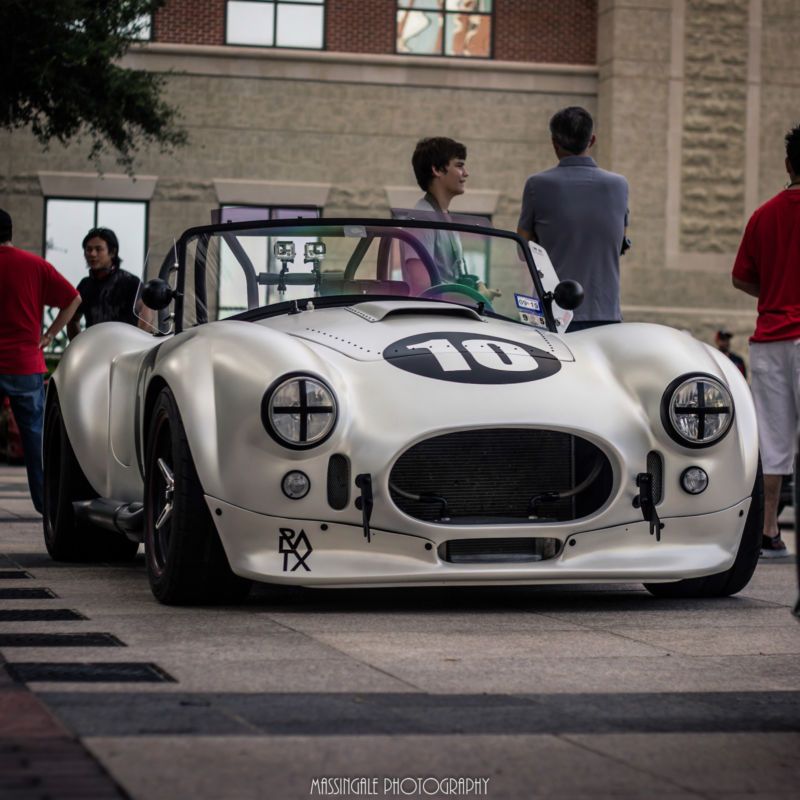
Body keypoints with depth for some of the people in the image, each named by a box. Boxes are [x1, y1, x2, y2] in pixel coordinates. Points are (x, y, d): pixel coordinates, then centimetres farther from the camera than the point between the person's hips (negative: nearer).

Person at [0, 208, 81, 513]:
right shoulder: (35, 265, -1)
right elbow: (73, 298, -1)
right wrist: (49, 334, 5)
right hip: (26, 364, 1)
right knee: (35, 435, 7)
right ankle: (44, 499, 6)